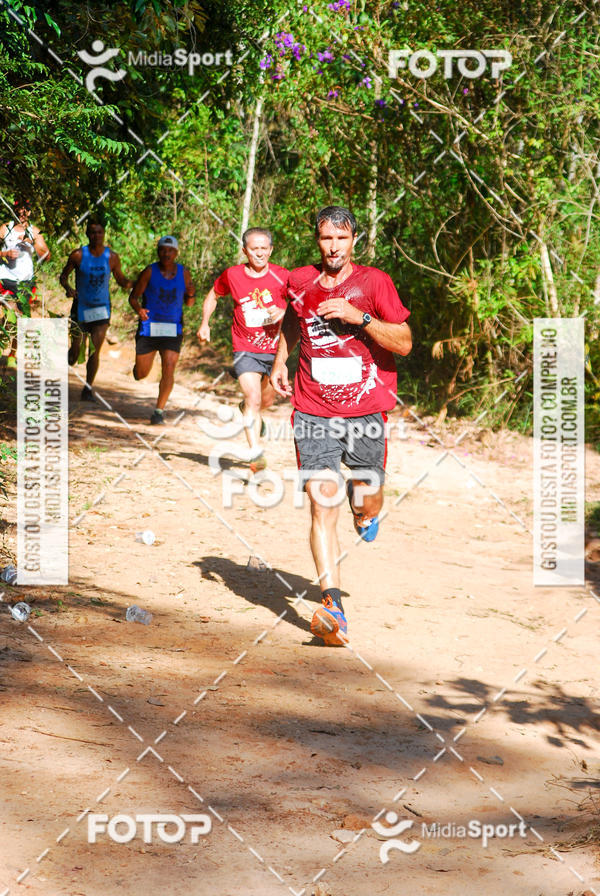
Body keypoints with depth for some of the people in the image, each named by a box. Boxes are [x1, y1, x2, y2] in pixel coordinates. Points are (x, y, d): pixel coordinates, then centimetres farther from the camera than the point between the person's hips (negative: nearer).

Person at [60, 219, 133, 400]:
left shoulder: (112, 257, -2)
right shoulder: (78, 255, -7)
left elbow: (120, 279, 9)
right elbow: (63, 276, 2)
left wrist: (130, 283, -14)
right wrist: (68, 288, -19)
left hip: (102, 309, 1)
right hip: (80, 308, -1)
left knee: (95, 350, -10)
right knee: (75, 352, 6)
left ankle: (88, 388, 1)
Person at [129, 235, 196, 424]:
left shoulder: (184, 273, 3)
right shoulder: (149, 272, -5)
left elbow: (189, 303, 12)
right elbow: (133, 297, -2)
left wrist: (191, 295, -11)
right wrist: (138, 309, -24)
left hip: (172, 330, 1)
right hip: (149, 327, -1)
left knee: (169, 369, -14)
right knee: (141, 374, 7)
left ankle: (159, 412, -5)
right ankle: (138, 366, 46)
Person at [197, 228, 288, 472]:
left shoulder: (281, 276, -8)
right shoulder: (232, 275, -4)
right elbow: (213, 296, 15)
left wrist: (283, 312, -18)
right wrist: (204, 323, 5)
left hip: (274, 348, 2)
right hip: (245, 349, -2)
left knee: (267, 399, 18)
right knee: (254, 399, -18)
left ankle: (247, 408, 53)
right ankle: (256, 452, -19)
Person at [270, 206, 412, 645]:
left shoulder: (375, 282, -3)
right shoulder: (300, 282, 7)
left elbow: (404, 343, -7)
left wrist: (359, 317, -18)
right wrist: (281, 359, 14)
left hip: (366, 410, -1)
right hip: (314, 410, 1)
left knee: (366, 503, 8)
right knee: (322, 503, -13)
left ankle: (366, 502, 49)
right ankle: (333, 606, -18)